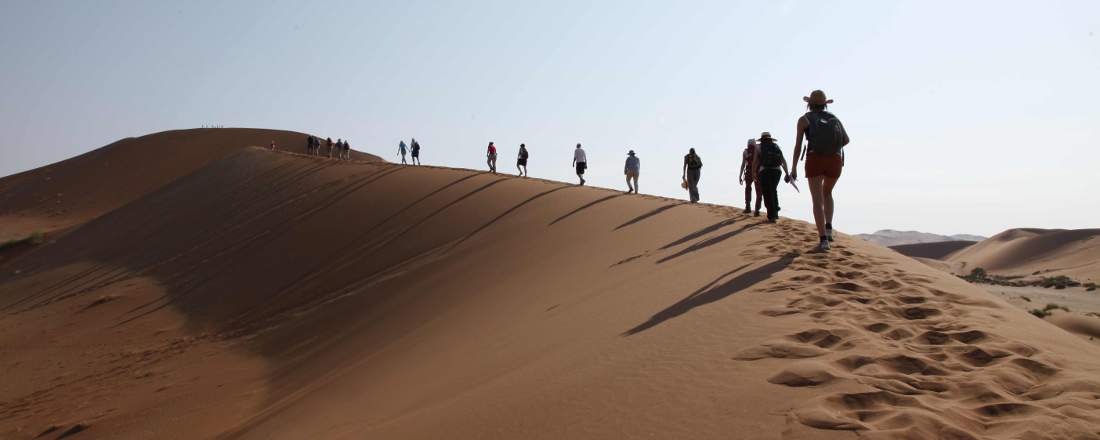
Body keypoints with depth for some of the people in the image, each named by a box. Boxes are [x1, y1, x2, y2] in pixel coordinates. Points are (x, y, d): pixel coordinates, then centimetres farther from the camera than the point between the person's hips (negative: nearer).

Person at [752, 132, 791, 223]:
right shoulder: (777, 147, 16)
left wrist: (753, 173, 11)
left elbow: (755, 161, 0)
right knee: (773, 192, 23)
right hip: (776, 171, 4)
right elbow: (783, 160, 7)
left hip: (764, 171, -3)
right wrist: (787, 173, 5)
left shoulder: (759, 147, 7)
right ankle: (775, 213, 21)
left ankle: (771, 217, -3)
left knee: (768, 194, 0)